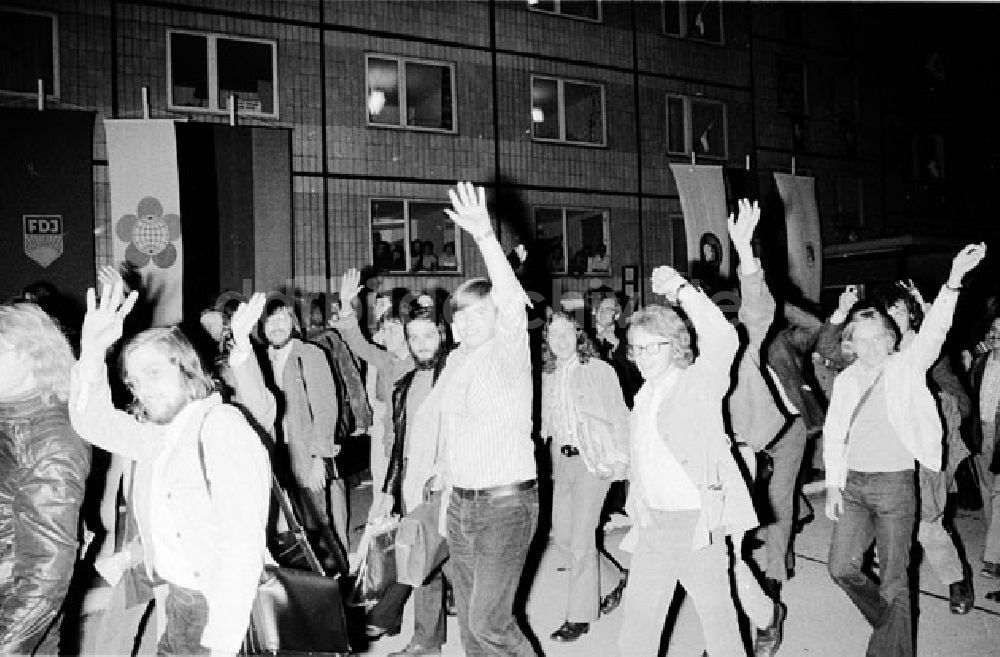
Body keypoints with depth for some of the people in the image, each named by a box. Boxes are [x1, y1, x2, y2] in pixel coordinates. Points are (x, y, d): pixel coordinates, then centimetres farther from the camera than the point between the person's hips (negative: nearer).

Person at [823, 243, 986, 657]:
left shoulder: (906, 367, -3)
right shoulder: (845, 380, 5)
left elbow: (932, 332, -20)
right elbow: (833, 435, 9)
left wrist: (953, 282, -35)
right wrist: (832, 486, 3)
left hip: (895, 483, -4)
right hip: (852, 484, 4)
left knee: (893, 578, 3)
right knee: (841, 567, 3)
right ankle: (887, 622, 30)